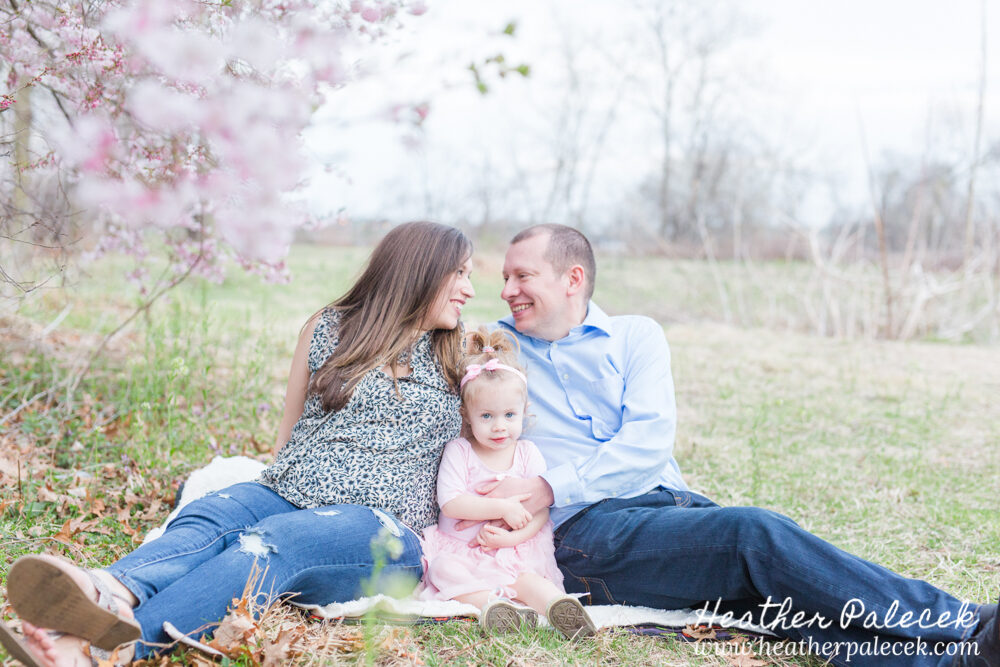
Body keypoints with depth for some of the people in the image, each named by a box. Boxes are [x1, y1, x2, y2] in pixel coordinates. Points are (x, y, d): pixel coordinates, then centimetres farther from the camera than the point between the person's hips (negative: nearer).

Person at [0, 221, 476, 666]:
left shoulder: (456, 357, 17)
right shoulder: (329, 329, 15)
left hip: (379, 523, -2)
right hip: (286, 496, 3)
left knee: (271, 541, -34)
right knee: (208, 518, -31)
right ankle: (112, 596, -62)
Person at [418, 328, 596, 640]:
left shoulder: (528, 454, 5)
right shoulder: (458, 451, -1)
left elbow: (540, 511, -1)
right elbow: (450, 503, -14)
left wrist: (513, 537, -20)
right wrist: (502, 508, -20)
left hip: (514, 548, 1)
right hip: (459, 546, -1)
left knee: (526, 576, -30)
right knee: (443, 568, -32)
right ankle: (491, 603, -54)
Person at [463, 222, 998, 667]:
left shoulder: (634, 335, 15)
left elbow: (649, 439, 0)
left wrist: (550, 488, -12)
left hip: (667, 500, 3)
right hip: (582, 531, -3)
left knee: (776, 590, -26)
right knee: (757, 533, -27)